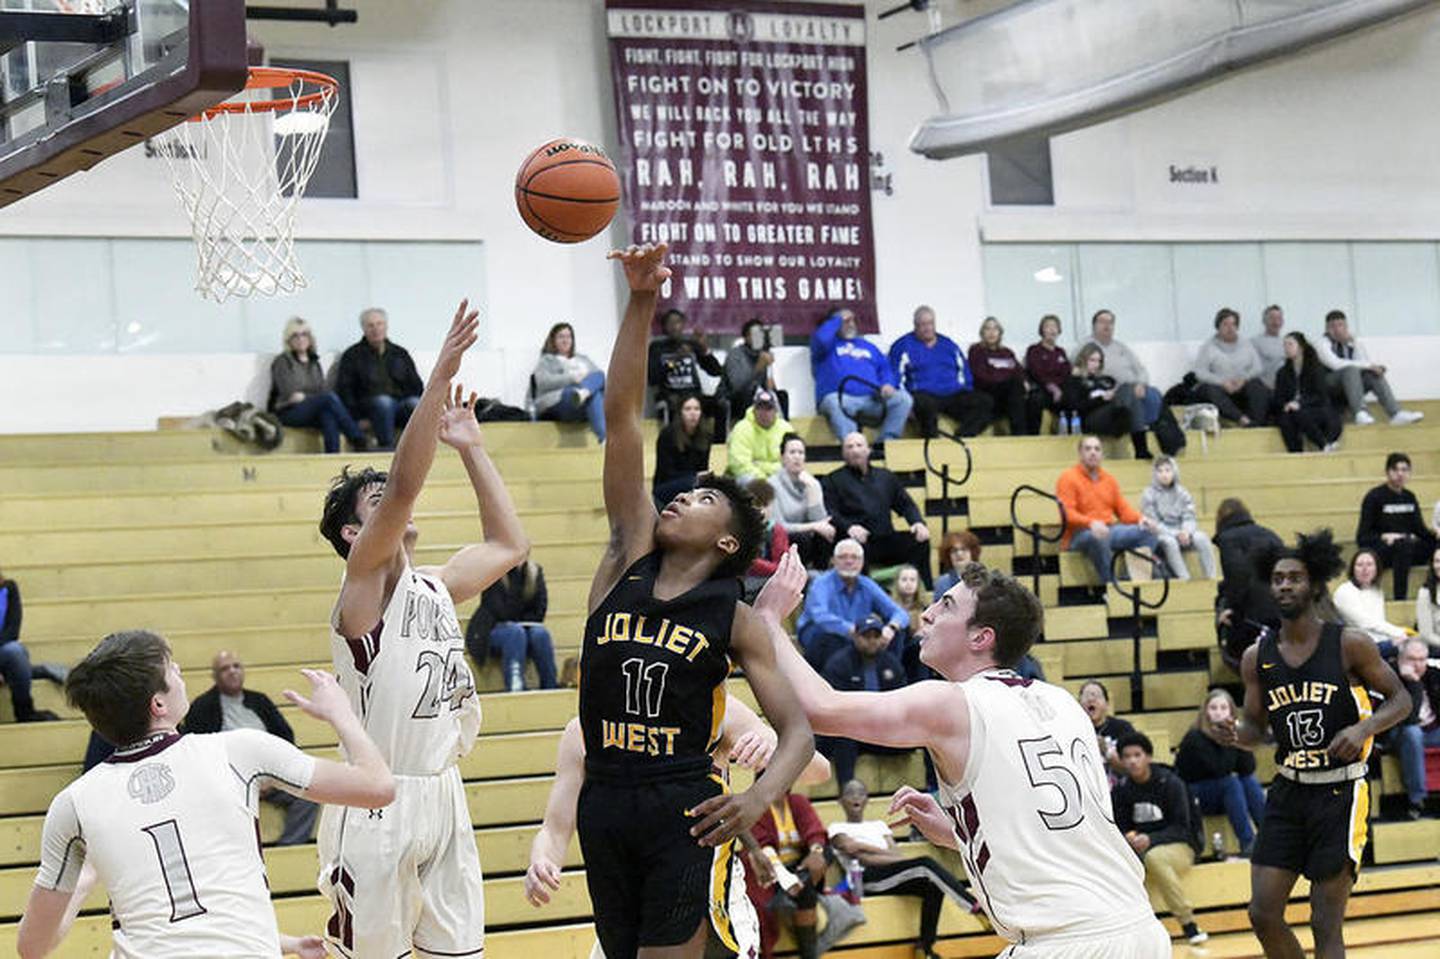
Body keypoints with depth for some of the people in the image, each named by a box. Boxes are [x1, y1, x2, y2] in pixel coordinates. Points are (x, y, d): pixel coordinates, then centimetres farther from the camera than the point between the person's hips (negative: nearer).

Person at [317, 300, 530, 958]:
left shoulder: (434, 586, 13)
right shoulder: (364, 583, -8)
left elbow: (509, 545, 24)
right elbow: (404, 486, -21)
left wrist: (470, 448, 18)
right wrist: (441, 376, -25)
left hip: (443, 799, 7)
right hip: (379, 806, -7)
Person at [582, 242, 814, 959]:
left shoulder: (735, 618, -1)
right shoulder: (628, 560, 7)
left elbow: (797, 728, -4)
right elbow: (621, 416, 1)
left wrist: (763, 794, -26)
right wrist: (641, 301, -6)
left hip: (686, 814, -5)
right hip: (604, 807, 5)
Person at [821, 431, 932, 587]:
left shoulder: (886, 477, 26)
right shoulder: (833, 480, 12)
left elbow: (905, 504, 23)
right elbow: (830, 513, -2)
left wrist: (918, 522, 0)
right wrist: (848, 527, -23)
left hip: (886, 538, 4)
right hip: (858, 539, -4)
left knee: (920, 540, -21)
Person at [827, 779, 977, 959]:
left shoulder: (879, 825, 31)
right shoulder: (837, 828, 16)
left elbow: (895, 853, 11)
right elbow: (861, 857, -3)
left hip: (895, 877, 6)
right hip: (866, 879, -6)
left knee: (934, 886, -28)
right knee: (926, 863, -28)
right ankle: (978, 908, -33)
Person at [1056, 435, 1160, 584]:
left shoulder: (1108, 479, 18)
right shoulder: (1068, 478, -2)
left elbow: (1122, 508, 18)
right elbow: (1067, 513, -14)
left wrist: (1139, 519, -5)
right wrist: (1091, 523, -32)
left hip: (1110, 530, 6)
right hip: (1080, 534, -6)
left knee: (1146, 531, -14)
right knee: (1098, 538, -41)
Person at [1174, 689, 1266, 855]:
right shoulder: (1195, 737, -20)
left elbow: (1249, 769, -14)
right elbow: (1220, 769, -31)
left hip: (1223, 797, 6)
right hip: (1190, 796, -6)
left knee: (1250, 781, -19)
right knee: (1231, 783, -29)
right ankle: (1247, 845, -31)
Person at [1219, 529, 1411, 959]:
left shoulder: (1349, 645, -8)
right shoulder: (1257, 657, 3)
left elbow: (1400, 699, -1)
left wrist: (1362, 729, -20)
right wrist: (1236, 735, -11)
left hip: (1340, 794, -4)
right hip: (1288, 793, 4)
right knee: (1263, 915, 1)